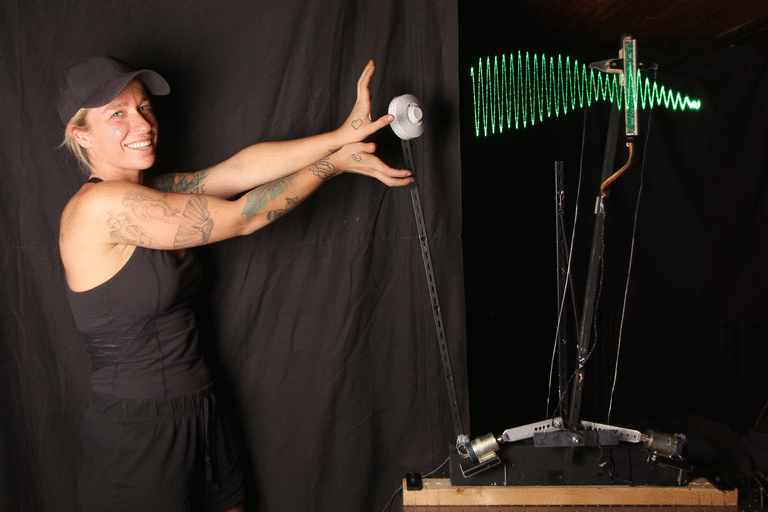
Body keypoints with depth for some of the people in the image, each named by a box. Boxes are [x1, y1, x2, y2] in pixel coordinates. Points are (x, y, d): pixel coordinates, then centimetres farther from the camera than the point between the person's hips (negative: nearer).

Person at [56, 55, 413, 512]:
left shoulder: (155, 193, 6)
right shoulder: (97, 206, -20)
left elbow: (240, 169, -5)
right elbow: (239, 218, -18)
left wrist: (342, 135, -15)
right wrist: (335, 162, -10)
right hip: (136, 437, -8)